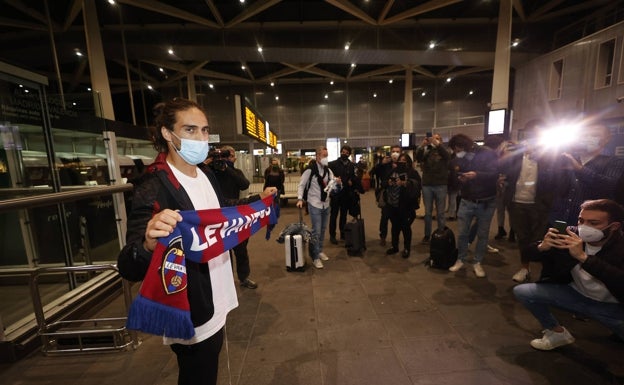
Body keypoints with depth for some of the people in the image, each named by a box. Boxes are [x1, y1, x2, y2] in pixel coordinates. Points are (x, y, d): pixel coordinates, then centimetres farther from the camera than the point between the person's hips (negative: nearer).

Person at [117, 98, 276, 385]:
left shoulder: (207, 175, 2)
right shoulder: (153, 188, -23)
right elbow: (129, 269, -26)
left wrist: (257, 201, 8)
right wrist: (148, 245, -48)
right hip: (192, 316, -7)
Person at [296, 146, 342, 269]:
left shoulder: (328, 170, 6)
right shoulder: (310, 170, -13)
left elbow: (333, 186, 5)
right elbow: (301, 185, -8)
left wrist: (338, 183, -17)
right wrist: (300, 199, -20)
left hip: (326, 204, 6)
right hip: (314, 204, -6)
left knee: (323, 229, 17)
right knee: (316, 231, -3)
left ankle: (320, 251, 35)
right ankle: (315, 257, 10)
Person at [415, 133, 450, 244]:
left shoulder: (443, 151, 6)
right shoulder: (426, 151, 8)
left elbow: (448, 156, -16)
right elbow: (417, 157, -10)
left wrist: (437, 144, -28)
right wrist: (422, 145, -26)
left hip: (441, 186, -1)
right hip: (427, 185, 1)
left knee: (440, 213, 6)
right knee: (427, 212, 8)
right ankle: (427, 235, 18)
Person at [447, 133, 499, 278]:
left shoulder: (488, 154, -9)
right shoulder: (461, 157, 4)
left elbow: (494, 174, -19)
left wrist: (476, 175, -37)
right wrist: (459, 177, -15)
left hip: (486, 202, -3)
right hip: (467, 201, 3)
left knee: (482, 234, 8)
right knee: (462, 233, 3)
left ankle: (478, 263, 22)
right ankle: (460, 260, 18)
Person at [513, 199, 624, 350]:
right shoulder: (572, 235, -16)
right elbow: (532, 255, -11)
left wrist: (583, 257, -44)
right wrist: (542, 247, -32)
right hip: (577, 294, 2)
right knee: (521, 291, -14)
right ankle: (557, 332, 9)